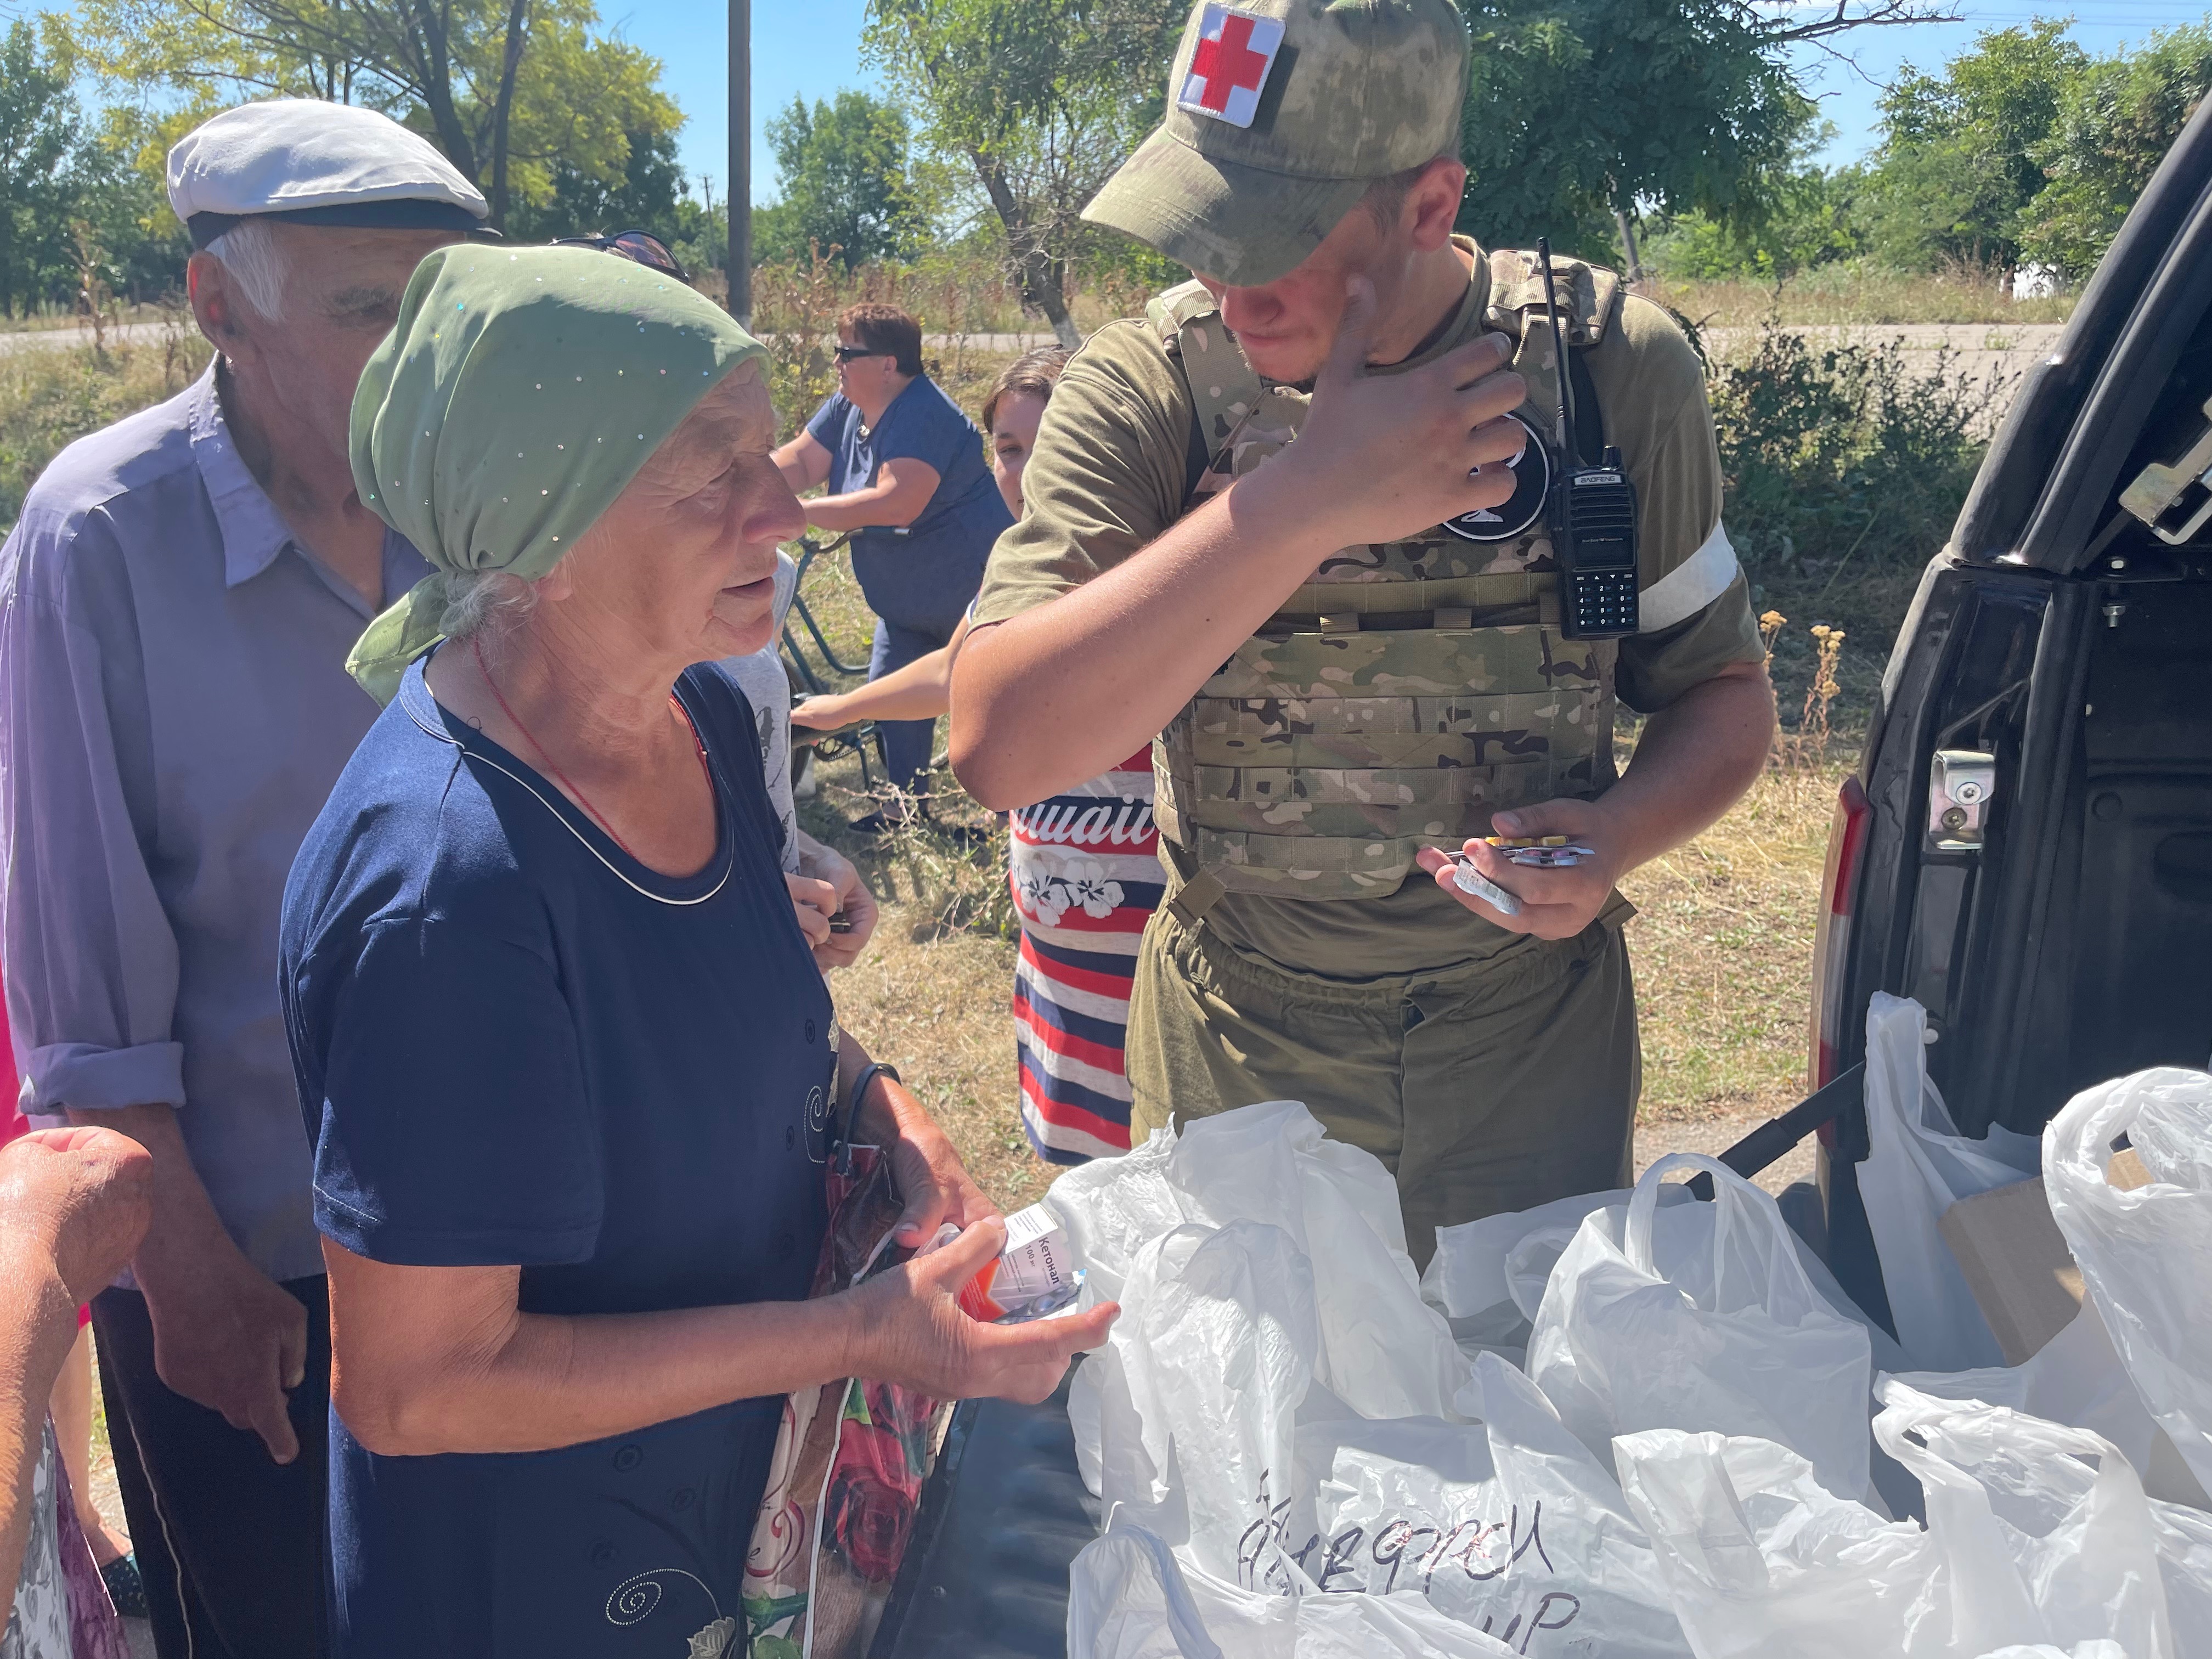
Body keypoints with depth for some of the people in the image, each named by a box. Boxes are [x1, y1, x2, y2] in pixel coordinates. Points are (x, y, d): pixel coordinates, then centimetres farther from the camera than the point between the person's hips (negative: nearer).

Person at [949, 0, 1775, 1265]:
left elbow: (1726, 694, 2)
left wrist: (1618, 834, -20)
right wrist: (1307, 500, -33)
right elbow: (999, 744, -27)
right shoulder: (1142, 391, -14)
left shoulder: (1611, 366, -10)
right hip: (1237, 1054, 0)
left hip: (1534, 1041, 1)